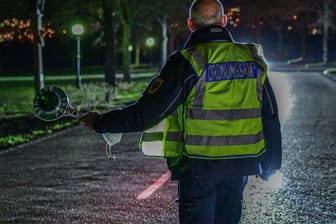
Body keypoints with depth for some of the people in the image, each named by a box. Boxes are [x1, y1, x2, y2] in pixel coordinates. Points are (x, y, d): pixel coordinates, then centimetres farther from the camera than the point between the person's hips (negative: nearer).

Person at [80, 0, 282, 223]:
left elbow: (145, 114, -13)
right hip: (239, 166, 4)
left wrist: (100, 122, 0)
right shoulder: (252, 59, 2)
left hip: (198, 167, -4)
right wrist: (270, 163, 19)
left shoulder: (186, 63, -12)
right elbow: (270, 117, 7)